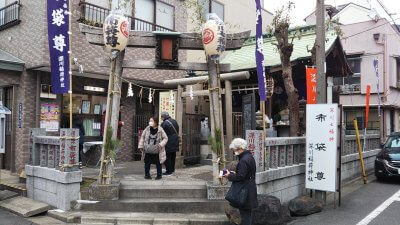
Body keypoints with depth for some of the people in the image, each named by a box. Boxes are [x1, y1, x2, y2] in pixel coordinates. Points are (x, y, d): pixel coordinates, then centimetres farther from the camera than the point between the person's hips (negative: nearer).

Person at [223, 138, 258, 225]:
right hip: (250, 189, 10)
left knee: (245, 213, 0)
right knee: (247, 213, 20)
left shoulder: (243, 160, -22)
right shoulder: (249, 156, 9)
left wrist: (229, 175, -10)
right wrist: (233, 173, 8)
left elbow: (240, 176, -25)